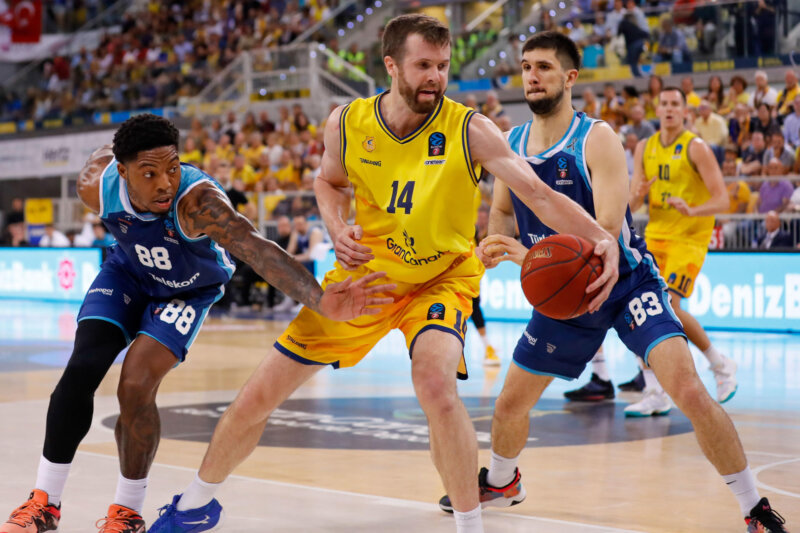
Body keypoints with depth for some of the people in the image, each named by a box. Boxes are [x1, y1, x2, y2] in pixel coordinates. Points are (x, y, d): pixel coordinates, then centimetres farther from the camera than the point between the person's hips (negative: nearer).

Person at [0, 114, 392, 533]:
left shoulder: (198, 200, -43)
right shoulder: (97, 187, -28)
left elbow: (256, 249, -60)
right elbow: (105, 153, -2)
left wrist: (321, 301, -74)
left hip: (188, 290, -3)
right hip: (127, 273, 3)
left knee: (135, 387, -19)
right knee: (81, 371, -12)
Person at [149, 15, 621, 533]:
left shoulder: (469, 130, -21)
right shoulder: (346, 123, -13)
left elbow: (539, 193, -28)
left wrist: (602, 238, -44)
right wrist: (338, 229, -12)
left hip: (440, 278, -3)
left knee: (436, 385, -34)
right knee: (257, 398, 4)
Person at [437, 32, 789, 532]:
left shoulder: (597, 138, -18)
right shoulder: (511, 144, -1)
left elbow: (607, 232, -27)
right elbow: (502, 210, 14)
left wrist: (534, 256, -39)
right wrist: (496, 244, -10)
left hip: (626, 282, -5)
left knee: (690, 392, -23)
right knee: (510, 404, 12)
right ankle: (502, 481, 45)